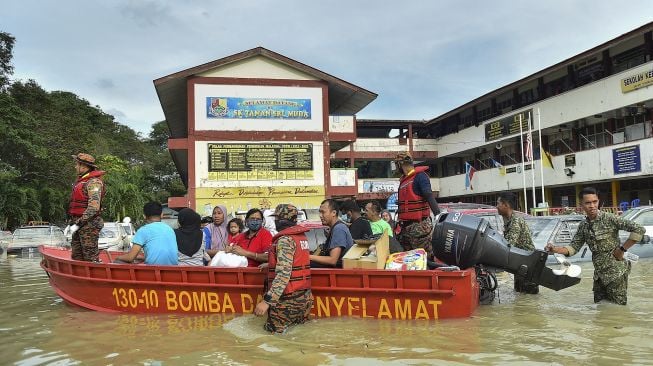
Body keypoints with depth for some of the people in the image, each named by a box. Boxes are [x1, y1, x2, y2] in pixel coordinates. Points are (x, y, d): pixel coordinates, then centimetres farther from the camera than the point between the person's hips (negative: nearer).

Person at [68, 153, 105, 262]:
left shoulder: (93, 182, -14)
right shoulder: (81, 181, 18)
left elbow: (94, 207, -23)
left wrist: (78, 224, -21)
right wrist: (72, 223, 19)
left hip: (89, 225, -10)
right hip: (78, 224, 10)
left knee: (91, 259, -8)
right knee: (76, 257, 13)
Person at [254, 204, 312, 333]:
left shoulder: (285, 239, -16)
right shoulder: (301, 236, 9)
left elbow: (283, 274, -25)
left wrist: (267, 300, -29)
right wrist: (270, 264, 34)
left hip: (288, 299, -8)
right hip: (305, 296, 8)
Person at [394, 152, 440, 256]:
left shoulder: (420, 176, -6)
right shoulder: (403, 180, 18)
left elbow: (429, 197, -17)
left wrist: (438, 215, -30)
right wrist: (399, 224, 25)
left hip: (419, 225, -8)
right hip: (405, 226, 8)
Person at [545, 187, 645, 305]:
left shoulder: (609, 219, -14)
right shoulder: (583, 226, 5)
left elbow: (639, 229, -18)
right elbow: (574, 247, 5)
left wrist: (622, 249, -16)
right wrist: (555, 249, -13)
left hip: (616, 272, -6)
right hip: (599, 274, 6)